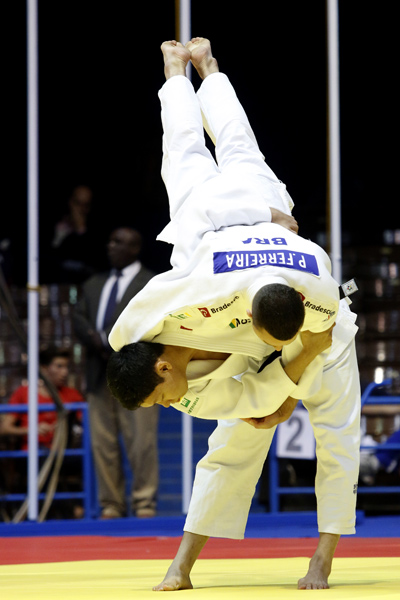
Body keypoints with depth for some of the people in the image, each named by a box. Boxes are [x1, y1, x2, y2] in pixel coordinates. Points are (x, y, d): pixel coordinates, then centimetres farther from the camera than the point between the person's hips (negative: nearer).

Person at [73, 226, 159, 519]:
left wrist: (111, 342, -14)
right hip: (100, 375, 5)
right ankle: (111, 506, 5)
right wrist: (95, 339, -8)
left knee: (141, 444, -8)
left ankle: (145, 504, -3)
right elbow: (79, 318, 12)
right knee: (103, 443, 2)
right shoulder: (94, 284, 22)